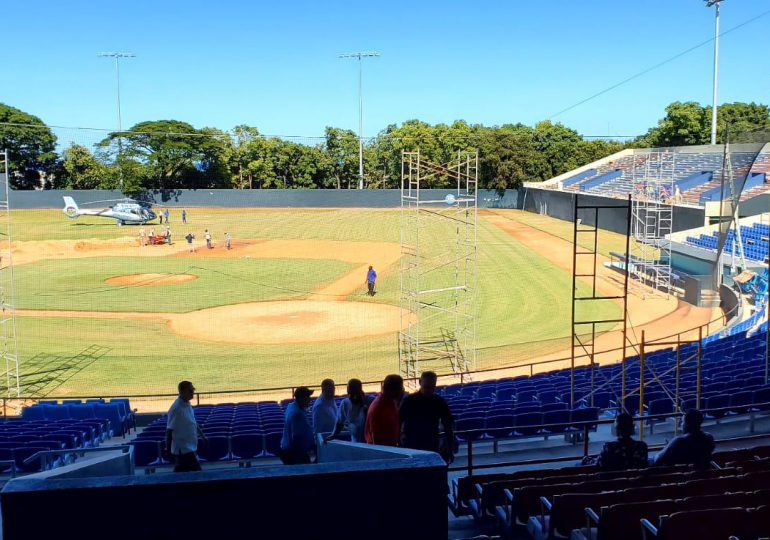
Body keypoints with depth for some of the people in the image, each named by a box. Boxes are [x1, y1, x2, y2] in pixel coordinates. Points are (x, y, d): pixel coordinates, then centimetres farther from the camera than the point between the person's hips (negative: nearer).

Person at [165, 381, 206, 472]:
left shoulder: (188, 405, 8)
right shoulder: (176, 408, -19)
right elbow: (169, 430, -17)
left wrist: (202, 436, 24)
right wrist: (168, 449, -16)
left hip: (189, 447, 9)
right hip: (183, 449, -9)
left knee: (179, 473, 13)